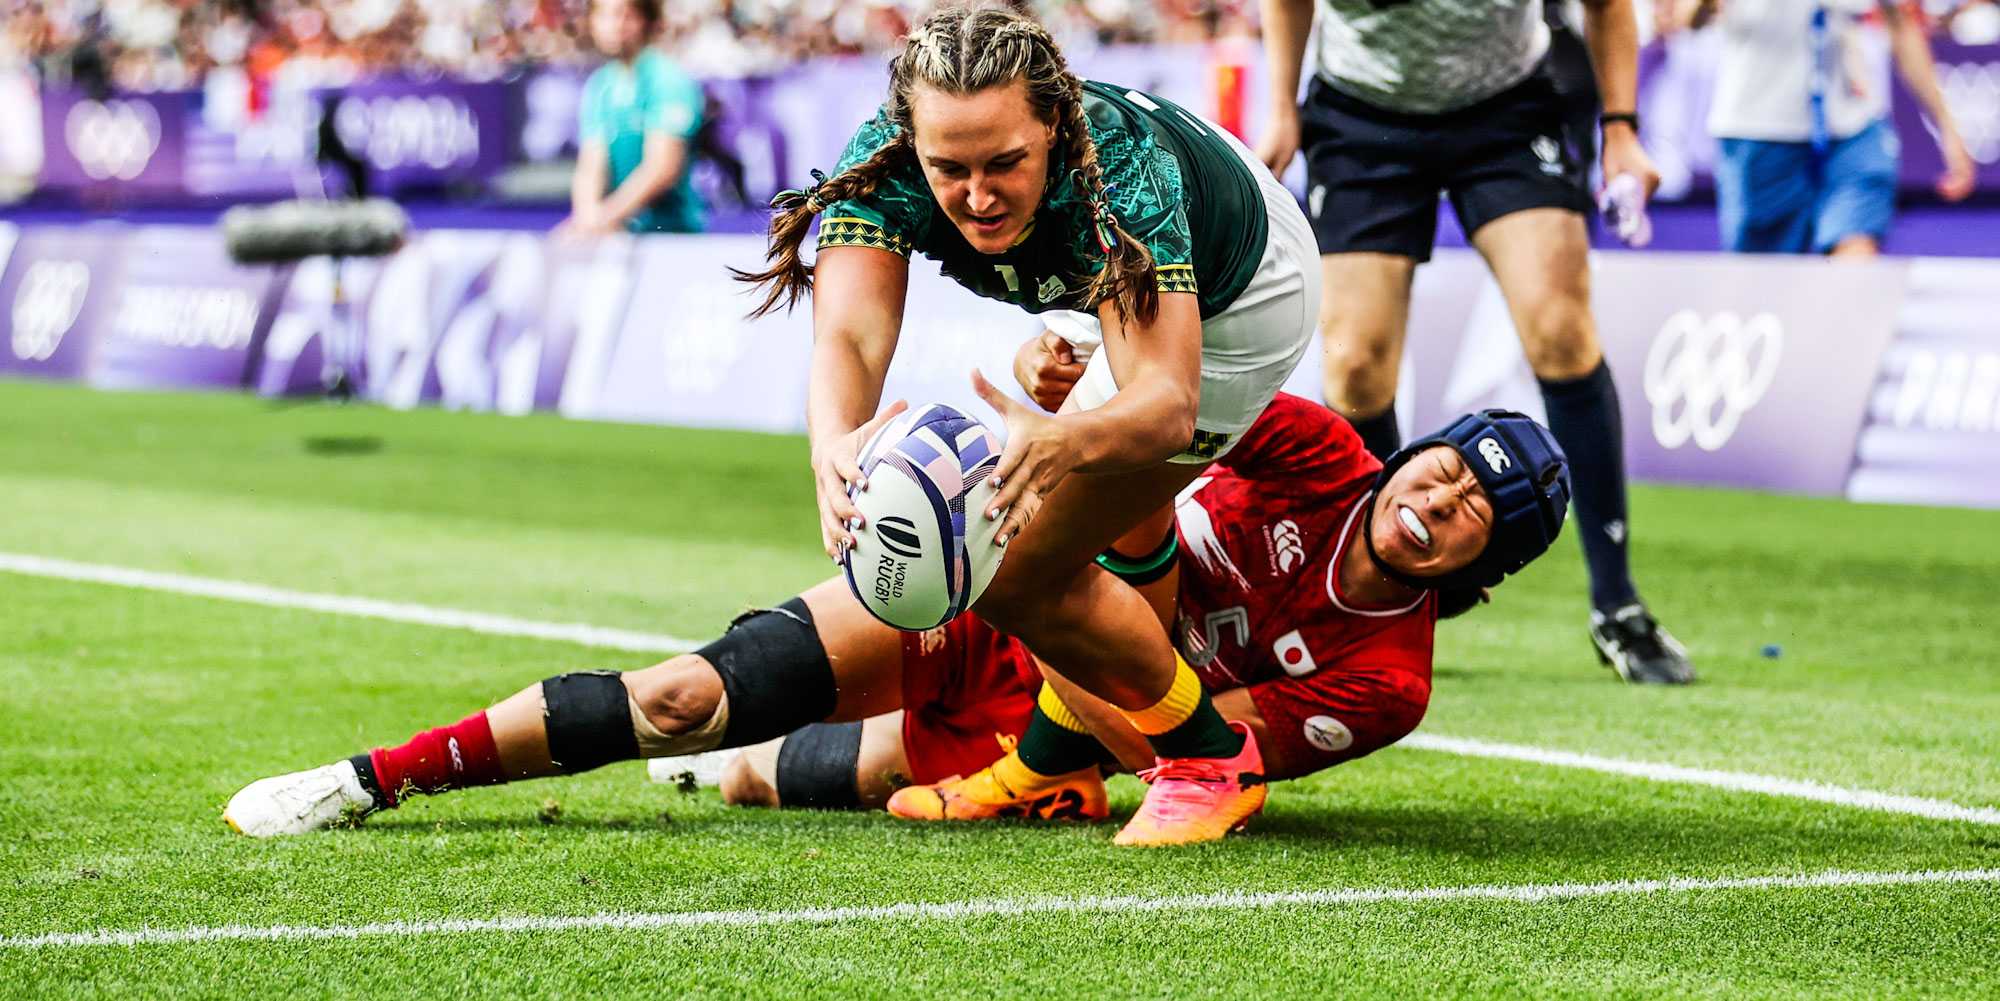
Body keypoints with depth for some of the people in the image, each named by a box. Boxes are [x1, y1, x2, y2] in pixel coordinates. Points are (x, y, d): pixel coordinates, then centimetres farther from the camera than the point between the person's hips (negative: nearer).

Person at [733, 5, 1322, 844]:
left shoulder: (1122, 173, -44)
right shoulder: (883, 164, -32)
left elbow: (1167, 400, -52)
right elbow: (847, 338, -46)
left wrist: (1062, 442, -74)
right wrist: (836, 443, -69)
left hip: (1241, 297, -6)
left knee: (1018, 571, -11)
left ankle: (1210, 759, 8)